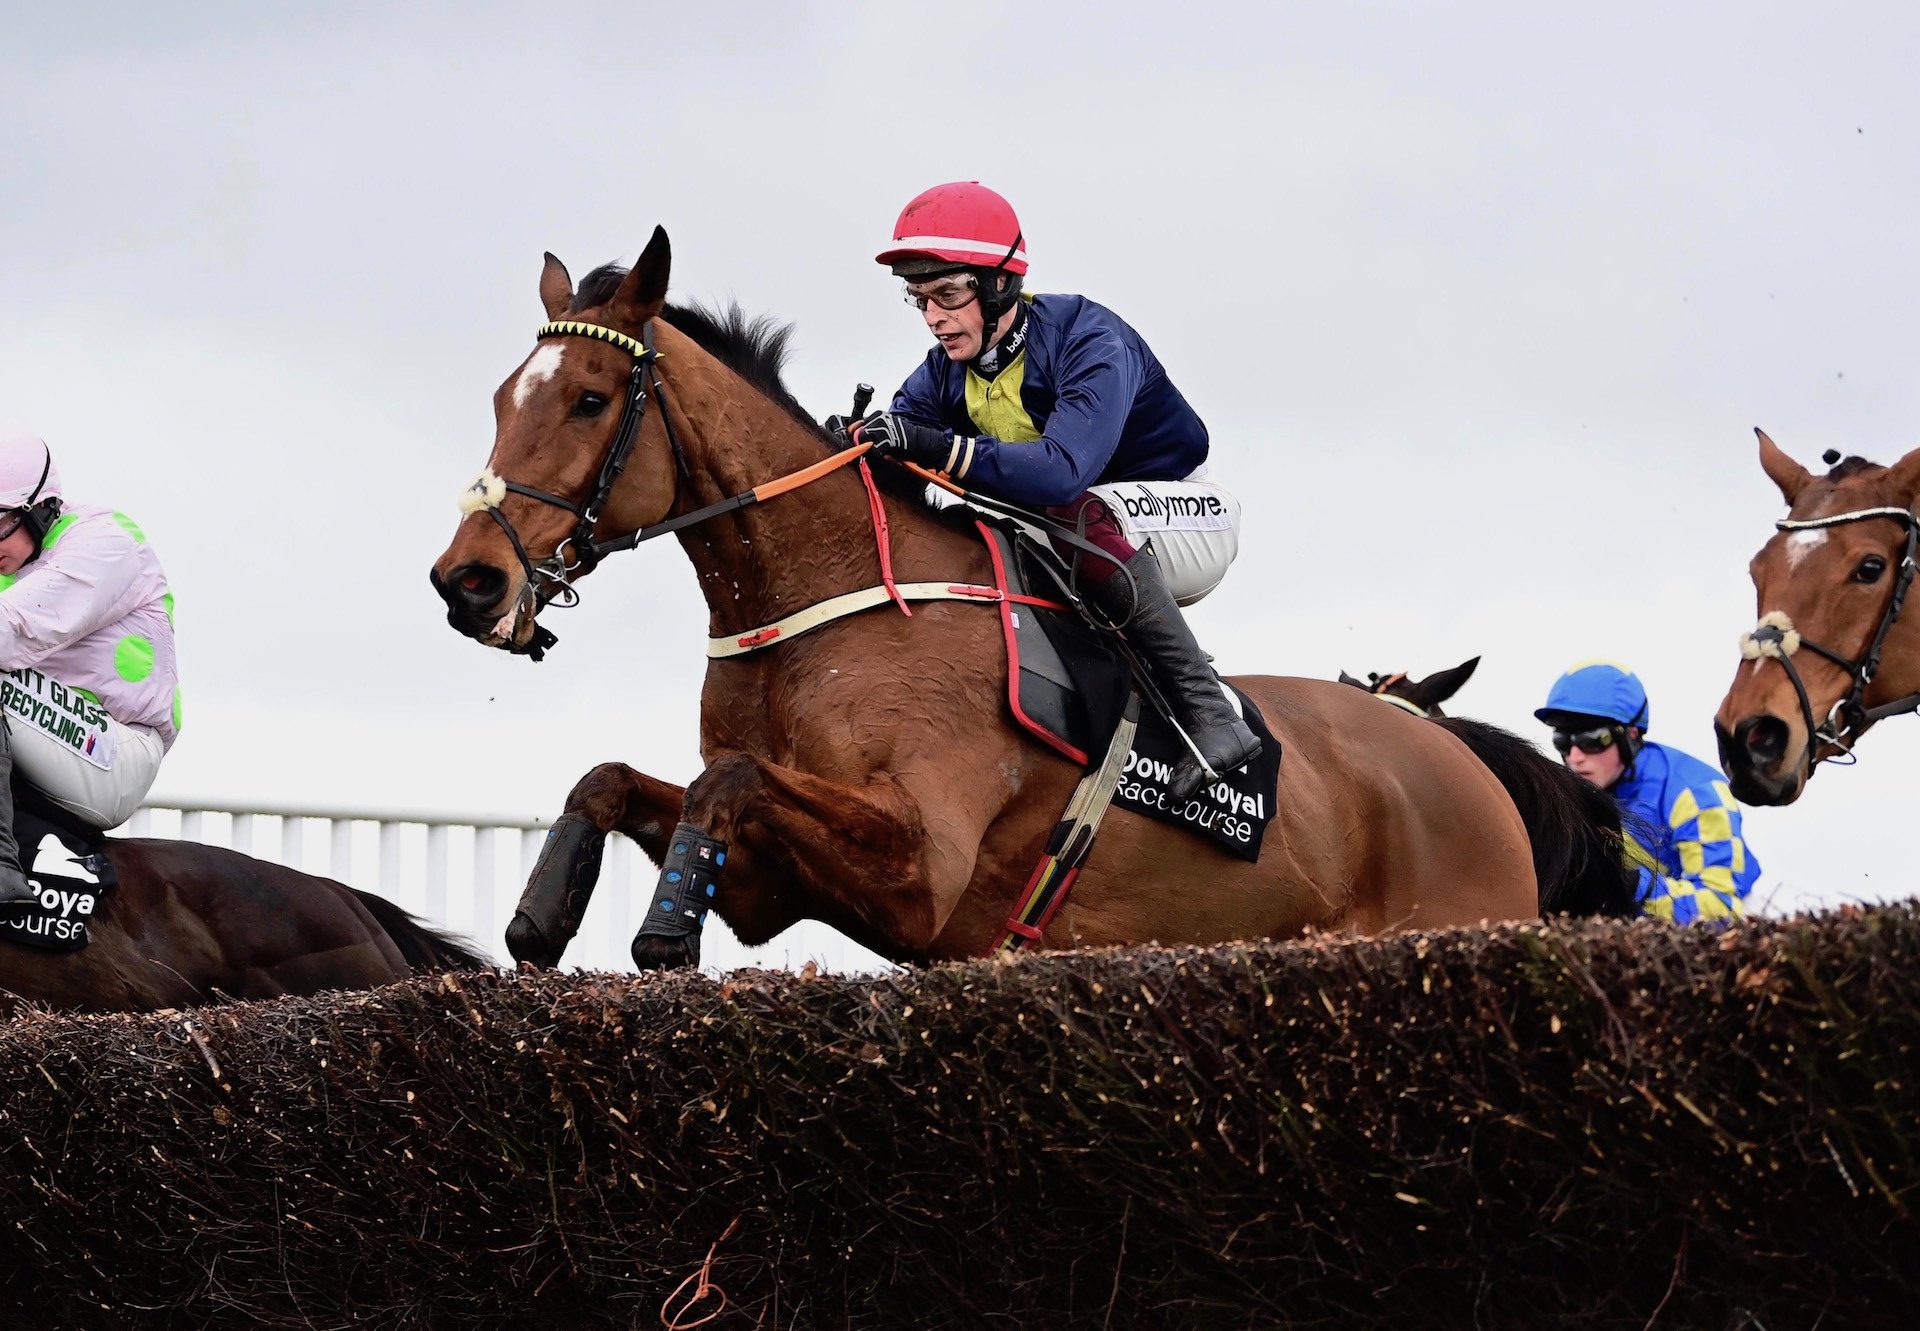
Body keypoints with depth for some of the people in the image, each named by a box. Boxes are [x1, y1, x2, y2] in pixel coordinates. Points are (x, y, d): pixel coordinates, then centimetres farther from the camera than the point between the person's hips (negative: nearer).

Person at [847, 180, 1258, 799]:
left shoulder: (1091, 342, -27)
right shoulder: (946, 371, -4)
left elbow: (1066, 470, -43)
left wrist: (945, 450, -55)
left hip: (1187, 517, -7)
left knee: (1076, 515, -39)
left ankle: (1208, 709, -35)